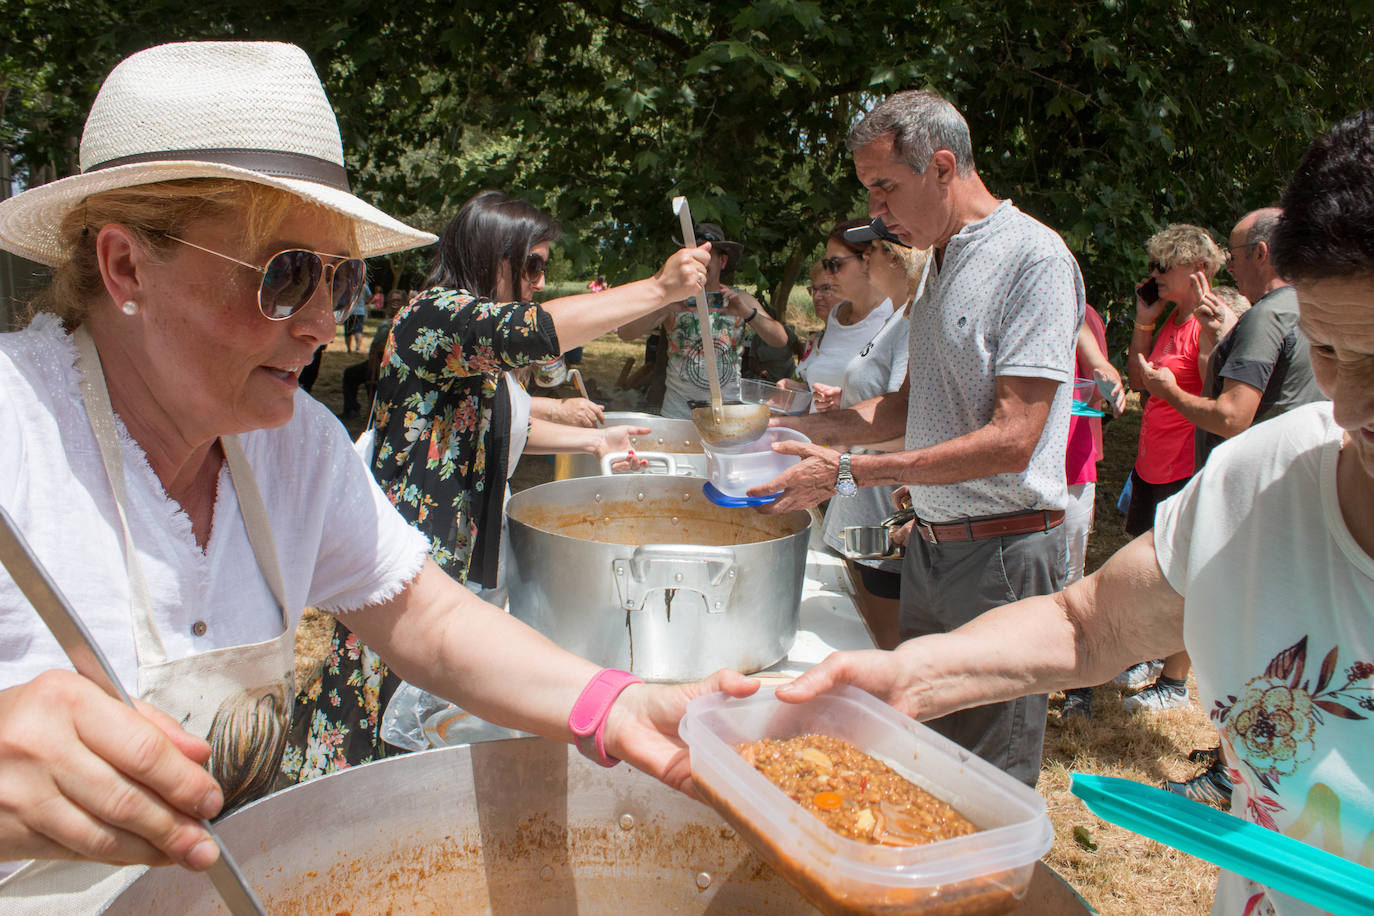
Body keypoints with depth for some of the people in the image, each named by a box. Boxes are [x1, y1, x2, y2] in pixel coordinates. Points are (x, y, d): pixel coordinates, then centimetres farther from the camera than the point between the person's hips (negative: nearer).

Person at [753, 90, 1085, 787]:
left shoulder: (1033, 257, -15)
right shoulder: (940, 262, 13)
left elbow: (1012, 439, -22)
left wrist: (850, 472, -21)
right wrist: (798, 427, 6)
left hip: (1002, 552, -8)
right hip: (929, 544, 8)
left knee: (989, 773, 4)